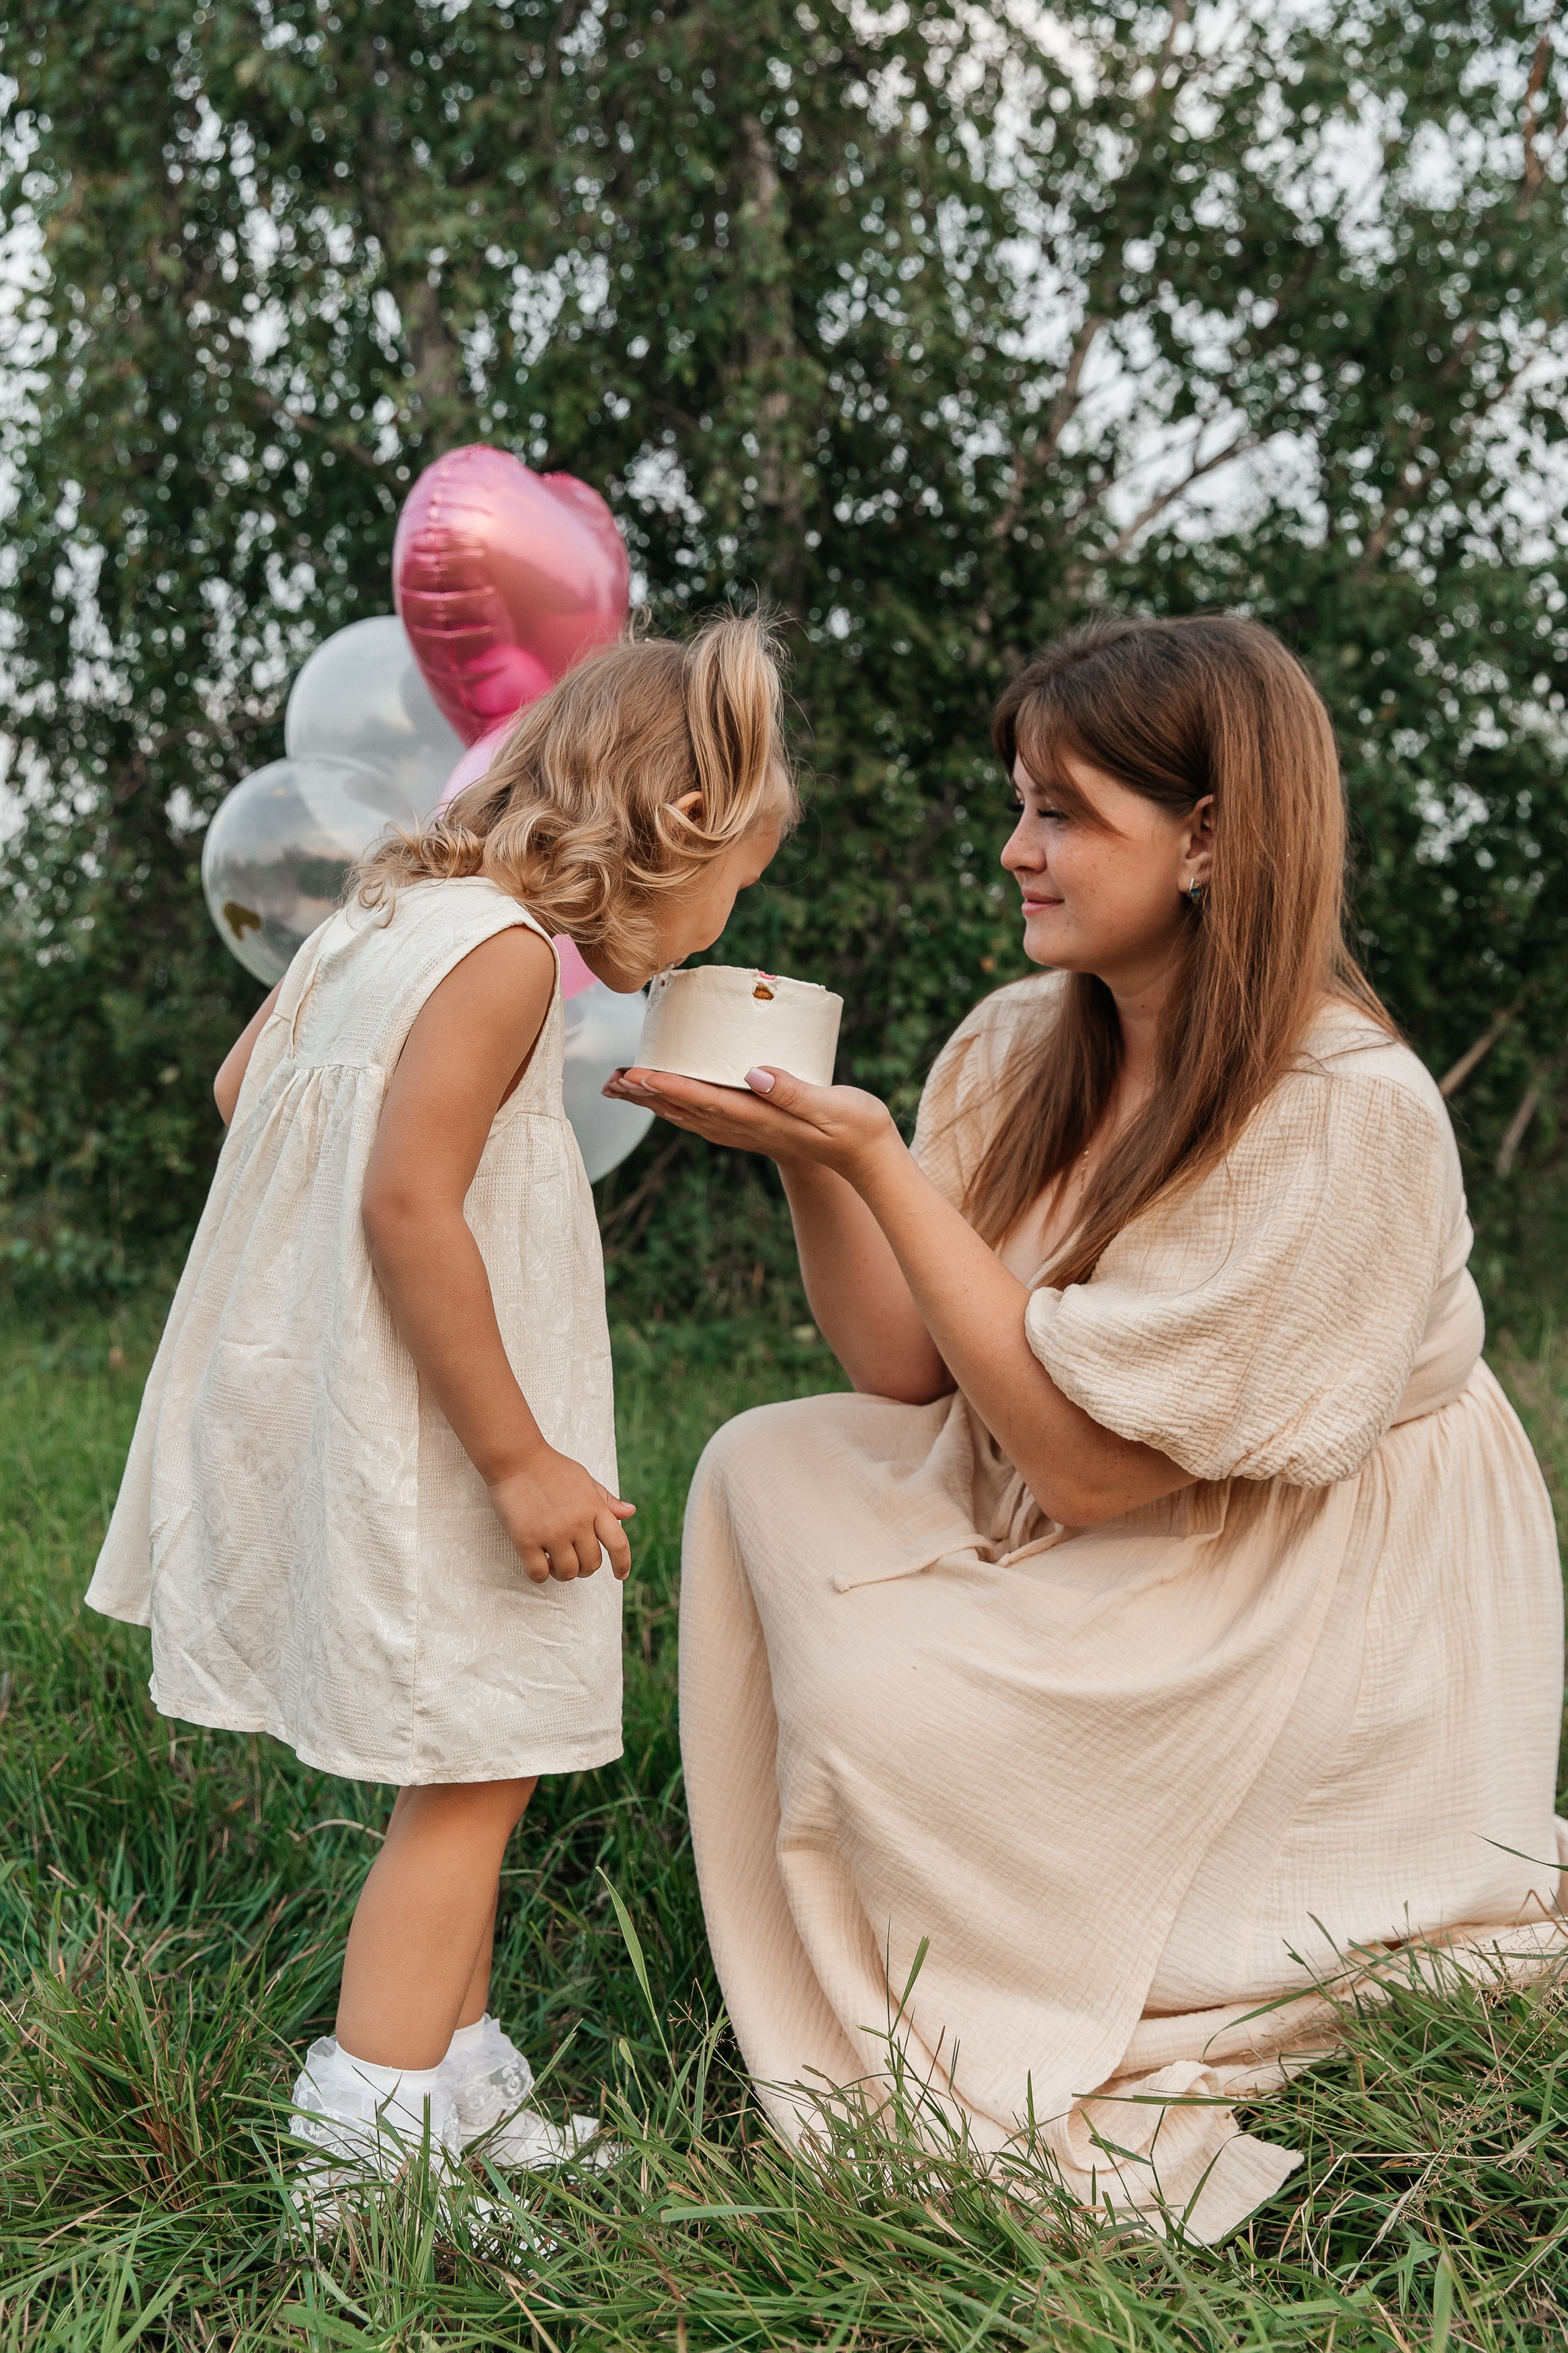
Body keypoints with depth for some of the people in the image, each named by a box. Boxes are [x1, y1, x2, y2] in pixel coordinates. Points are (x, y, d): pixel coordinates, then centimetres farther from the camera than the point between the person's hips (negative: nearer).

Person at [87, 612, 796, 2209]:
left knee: (464, 1773, 18)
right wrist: (519, 1457, -21)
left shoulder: (393, 912, 10)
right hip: (406, 1456, -10)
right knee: (469, 1779, 0)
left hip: (327, 1408, 10)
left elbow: (240, 1083, 22)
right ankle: (370, 2155, 7)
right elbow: (408, 1203, -25)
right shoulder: (505, 950, -19)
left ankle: (461, 2089, 29)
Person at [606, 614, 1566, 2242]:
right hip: (1086, 1535, 8)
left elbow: (1087, 1458, -26)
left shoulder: (1346, 1113, -25)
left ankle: (1025, 2100, 6)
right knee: (761, 1469, -7)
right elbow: (905, 1372, -3)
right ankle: (842, 2048, 5)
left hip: (1307, 1619, -7)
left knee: (879, 1701, -21)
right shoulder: (1021, 1047, -3)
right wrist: (805, 1154, -18)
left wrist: (873, 1159, -28)